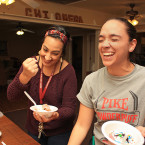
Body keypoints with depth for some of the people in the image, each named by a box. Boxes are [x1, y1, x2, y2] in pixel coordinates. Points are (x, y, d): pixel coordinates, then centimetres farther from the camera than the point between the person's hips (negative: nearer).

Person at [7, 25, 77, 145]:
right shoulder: (31, 63, -10)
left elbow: (69, 108, -17)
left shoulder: (68, 71, -20)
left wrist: (55, 115, -39)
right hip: (33, 129, 4)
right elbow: (11, 96, -15)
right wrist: (25, 76, -34)